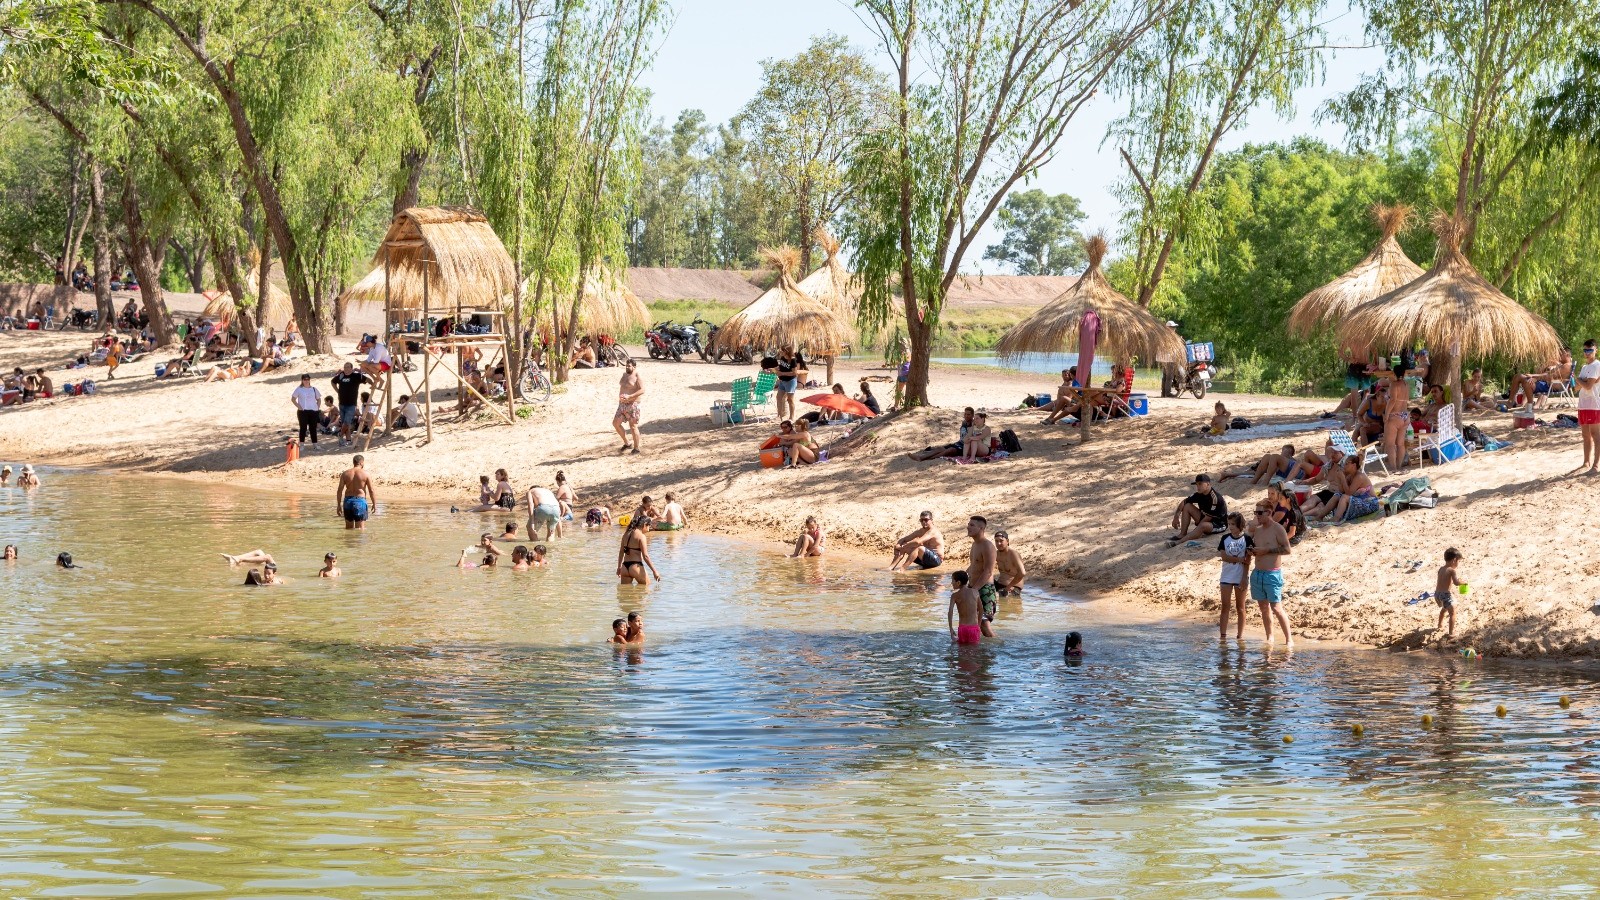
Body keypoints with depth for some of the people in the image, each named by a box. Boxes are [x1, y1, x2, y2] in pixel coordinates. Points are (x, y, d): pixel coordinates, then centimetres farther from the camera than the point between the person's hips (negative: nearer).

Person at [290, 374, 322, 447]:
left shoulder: (313, 389, 11)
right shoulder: (299, 389, 2)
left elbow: (318, 399, 19)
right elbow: (293, 399, 2)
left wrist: (318, 407, 4)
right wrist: (298, 406, -10)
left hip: (313, 411, 3)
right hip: (303, 411, -3)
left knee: (313, 428, 5)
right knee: (303, 427, -3)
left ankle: (314, 444, 9)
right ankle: (302, 444, 1)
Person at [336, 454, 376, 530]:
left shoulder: (345, 474, 4)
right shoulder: (366, 474, -5)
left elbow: (339, 490, 2)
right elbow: (371, 491, -5)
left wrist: (339, 505, 8)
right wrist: (374, 505, 5)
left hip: (348, 501, 4)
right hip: (360, 500, -4)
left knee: (349, 528, 15)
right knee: (360, 528, -3)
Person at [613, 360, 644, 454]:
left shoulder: (637, 377, -11)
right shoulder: (625, 375, 14)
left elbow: (642, 390, -23)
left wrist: (629, 397, -31)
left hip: (632, 404, -9)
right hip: (623, 404, 9)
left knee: (633, 426, -5)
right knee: (616, 423, 5)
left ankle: (636, 448, 4)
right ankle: (627, 444, 16)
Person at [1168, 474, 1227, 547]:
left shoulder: (1214, 497, -26)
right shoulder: (1199, 495, -4)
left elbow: (1209, 517, -26)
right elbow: (1184, 502, 4)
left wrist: (1197, 527, -19)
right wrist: (1176, 517, -7)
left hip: (1219, 524, -8)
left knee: (1204, 525, -40)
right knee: (1187, 506, -3)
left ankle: (1179, 541, -45)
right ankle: (1182, 535, -8)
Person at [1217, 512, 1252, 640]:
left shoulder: (1246, 539, -5)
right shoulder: (1225, 538, 3)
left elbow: (1247, 562, -7)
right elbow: (1223, 556, -5)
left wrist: (1244, 579, -13)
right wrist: (1240, 559, -14)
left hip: (1240, 577, -2)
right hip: (1226, 577, 2)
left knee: (1240, 608, 5)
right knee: (1225, 607, 1)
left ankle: (1240, 635, 11)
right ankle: (1223, 635, 2)